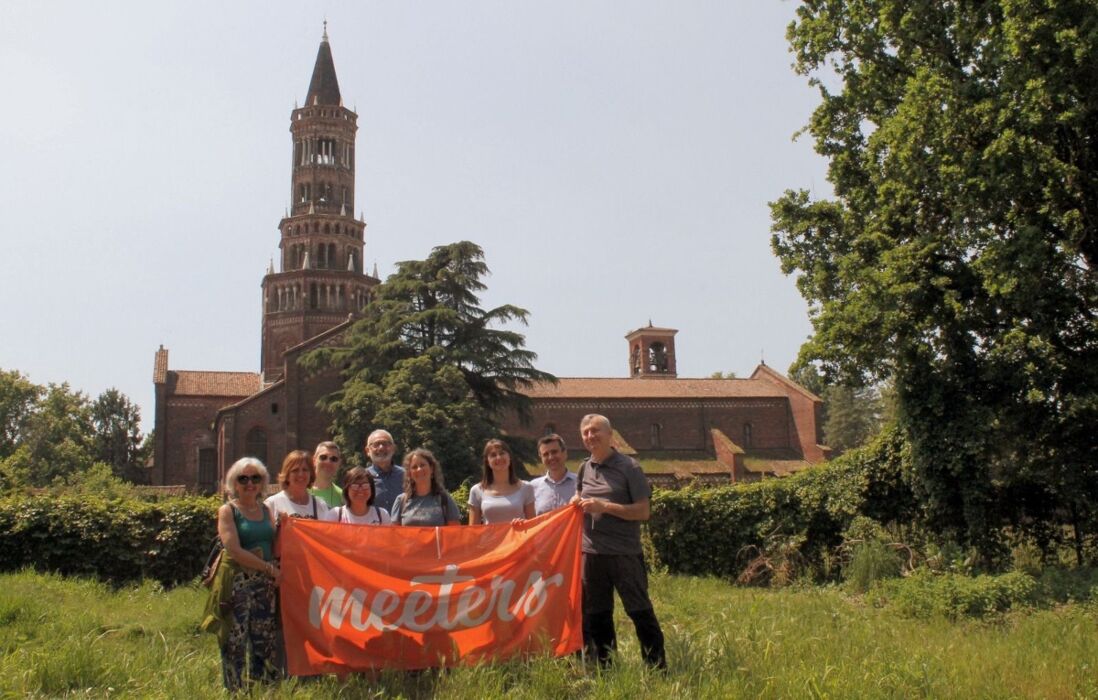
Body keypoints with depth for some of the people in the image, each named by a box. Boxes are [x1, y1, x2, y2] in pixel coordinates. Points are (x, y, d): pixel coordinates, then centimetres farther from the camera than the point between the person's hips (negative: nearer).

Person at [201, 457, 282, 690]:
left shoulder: (267, 510, 13)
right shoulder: (228, 511, -2)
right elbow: (234, 550, -13)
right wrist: (269, 568, -13)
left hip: (266, 584, 5)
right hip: (238, 584, -5)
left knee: (266, 640, 4)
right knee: (238, 641, -5)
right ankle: (238, 690, 4)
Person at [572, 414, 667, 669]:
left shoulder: (628, 467, -6)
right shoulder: (584, 468, 10)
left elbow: (643, 511, -11)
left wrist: (604, 506, -17)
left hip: (625, 554, -6)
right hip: (591, 553, 6)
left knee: (640, 611, 1)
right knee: (596, 615, 12)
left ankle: (658, 666, 9)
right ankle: (604, 667, 24)